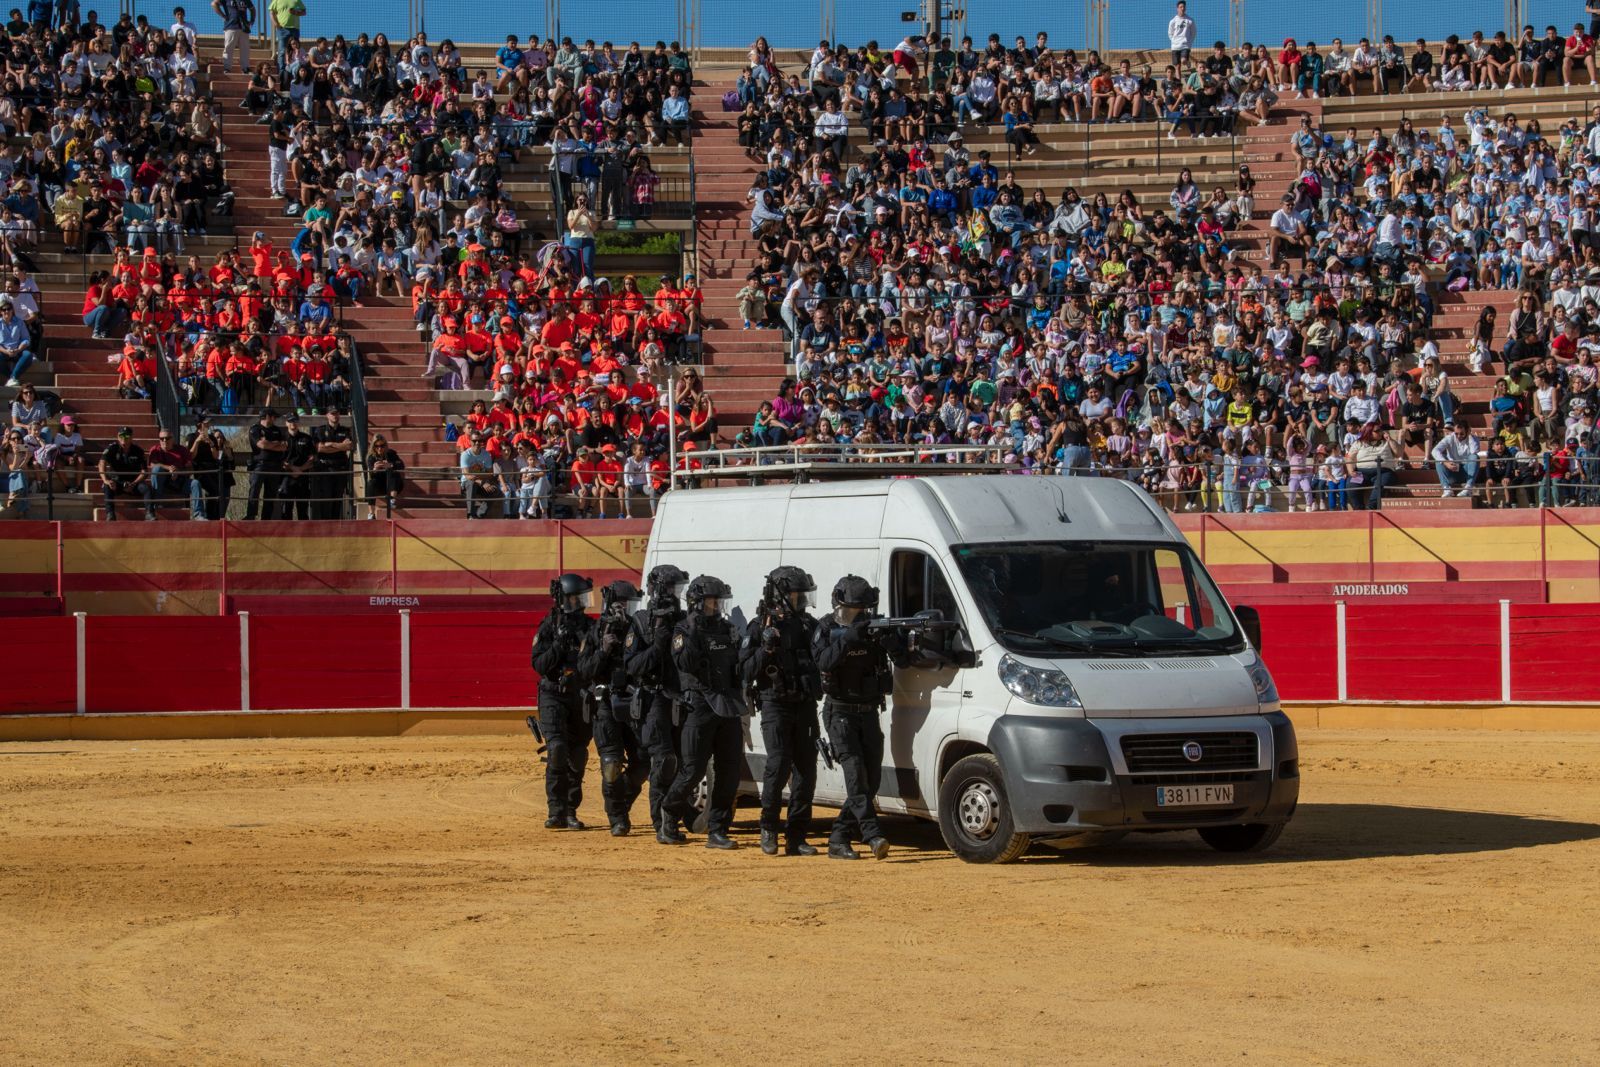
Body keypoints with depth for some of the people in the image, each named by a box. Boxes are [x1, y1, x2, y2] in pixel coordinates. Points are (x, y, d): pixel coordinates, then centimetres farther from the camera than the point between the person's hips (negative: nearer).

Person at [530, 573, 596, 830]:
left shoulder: (591, 627, 6)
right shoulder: (549, 626, -1)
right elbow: (539, 664, -7)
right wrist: (558, 646, -18)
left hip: (581, 698, 3)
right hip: (554, 696, -3)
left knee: (577, 756, 7)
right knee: (557, 748, -18)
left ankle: (570, 812, 18)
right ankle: (556, 811, -17)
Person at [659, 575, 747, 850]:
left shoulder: (727, 629, 14)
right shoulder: (684, 631, -2)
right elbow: (685, 663, -19)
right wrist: (692, 633, -22)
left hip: (728, 706, 6)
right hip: (700, 706, -5)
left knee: (729, 772, 2)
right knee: (693, 770, -7)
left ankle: (717, 831, 7)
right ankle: (668, 816, 14)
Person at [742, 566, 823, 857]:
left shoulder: (808, 624, 10)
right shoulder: (760, 627, -1)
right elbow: (747, 672, -4)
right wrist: (766, 647, -17)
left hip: (805, 707, 4)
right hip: (776, 706, -4)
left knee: (806, 770, 1)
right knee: (779, 765, -15)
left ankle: (796, 837, 6)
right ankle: (768, 827, 3)